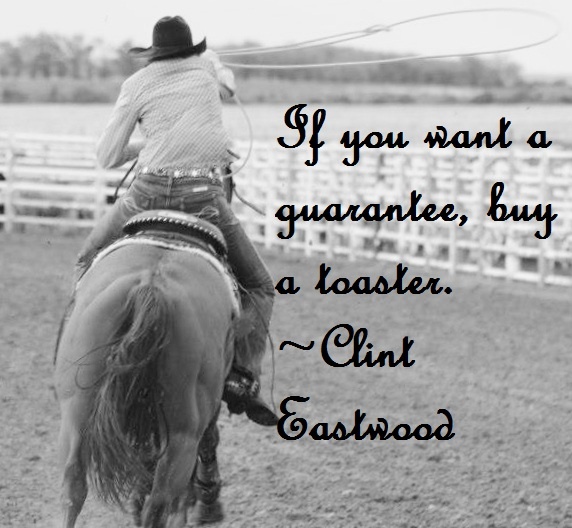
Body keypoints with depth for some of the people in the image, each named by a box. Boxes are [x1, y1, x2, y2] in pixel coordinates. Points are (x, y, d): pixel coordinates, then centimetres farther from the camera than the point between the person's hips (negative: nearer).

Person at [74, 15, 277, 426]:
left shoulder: (138, 85, 8)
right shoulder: (207, 62, 15)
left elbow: (107, 158, 9)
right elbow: (228, 86, 40)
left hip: (149, 192, 0)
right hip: (205, 196, 0)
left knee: (89, 265, 23)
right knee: (259, 287, 13)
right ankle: (243, 377, -8)